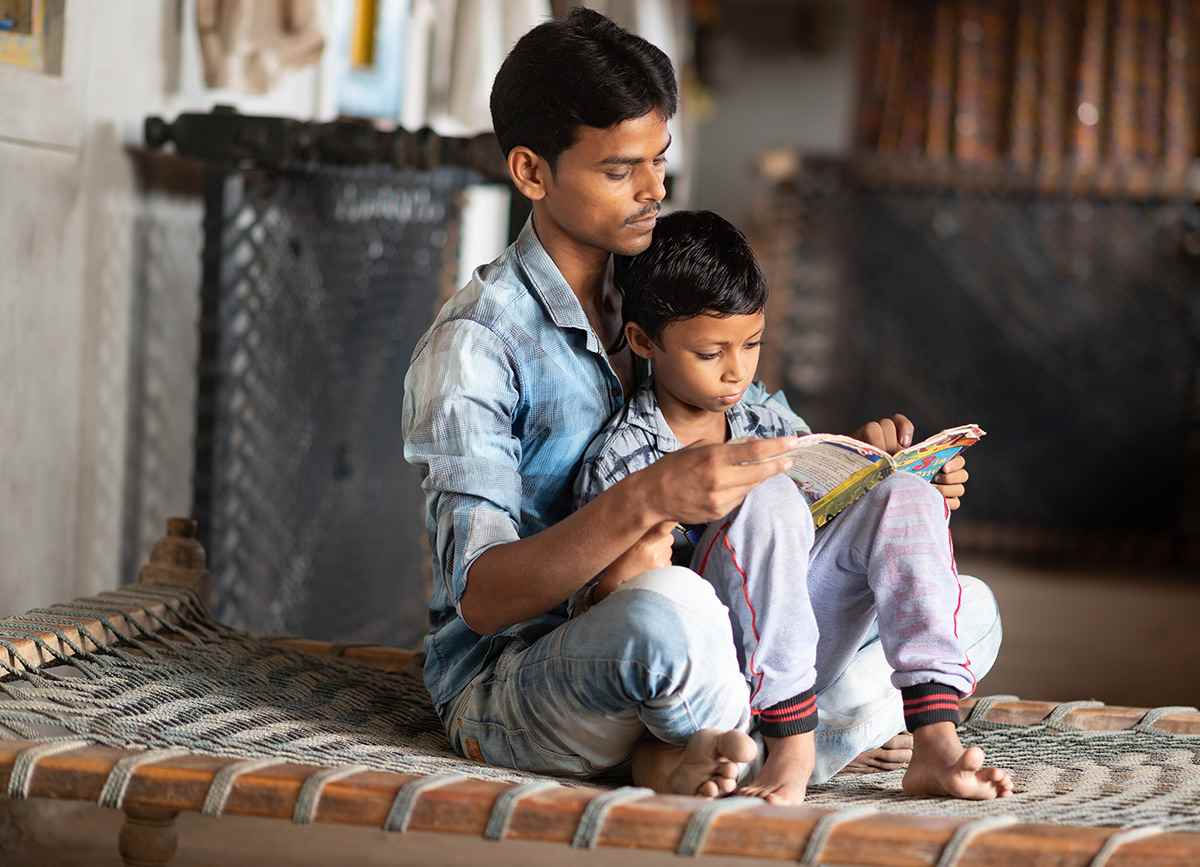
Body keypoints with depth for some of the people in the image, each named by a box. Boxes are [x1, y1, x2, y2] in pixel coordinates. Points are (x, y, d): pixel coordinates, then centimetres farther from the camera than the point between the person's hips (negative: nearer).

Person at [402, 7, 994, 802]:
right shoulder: (473, 343, -11)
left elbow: (741, 512, 17)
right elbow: (481, 597, -22)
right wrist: (648, 500, -36)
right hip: (508, 682, -7)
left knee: (965, 611, -1)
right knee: (671, 609, -41)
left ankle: (674, 753, -13)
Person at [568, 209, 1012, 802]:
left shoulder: (770, 428, 13)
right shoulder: (621, 460, -6)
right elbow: (588, 619, -6)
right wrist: (625, 572, -29)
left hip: (798, 661, 6)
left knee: (905, 497, -12)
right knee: (769, 499, -28)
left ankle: (935, 742, -28)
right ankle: (792, 751, -32)